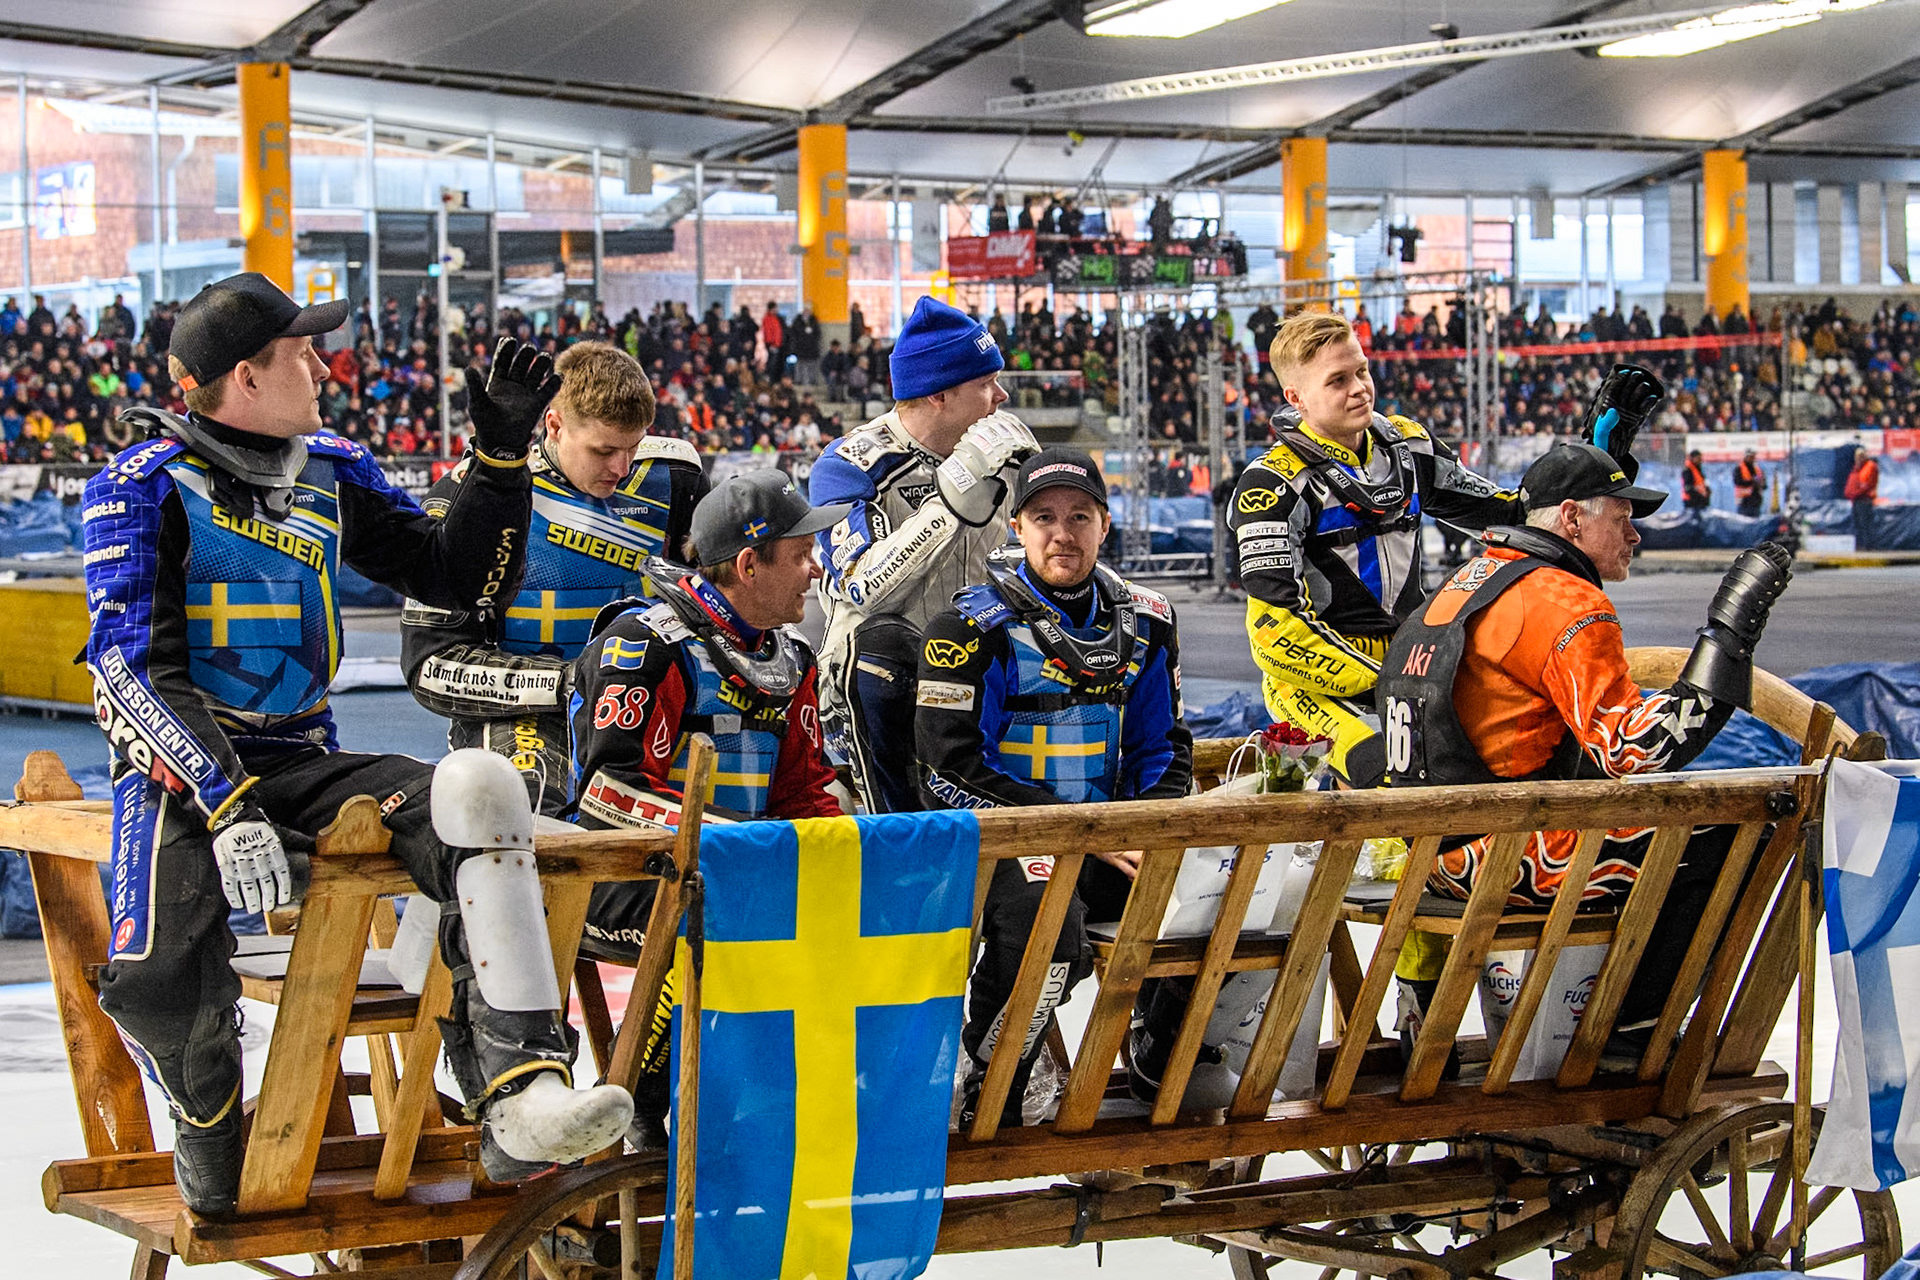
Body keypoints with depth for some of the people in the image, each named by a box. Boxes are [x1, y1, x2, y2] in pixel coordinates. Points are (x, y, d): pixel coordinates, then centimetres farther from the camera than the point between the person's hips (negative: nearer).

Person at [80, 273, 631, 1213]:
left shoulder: (332, 475, 13)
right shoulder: (144, 488, -6)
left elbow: (455, 577, 19)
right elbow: (135, 667, -16)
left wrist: (501, 449, 6)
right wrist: (228, 805, -29)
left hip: (304, 762, 5)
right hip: (180, 767, -5)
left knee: (475, 792, -25)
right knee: (158, 975, -32)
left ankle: (518, 1104, -32)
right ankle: (209, 1123, 5)